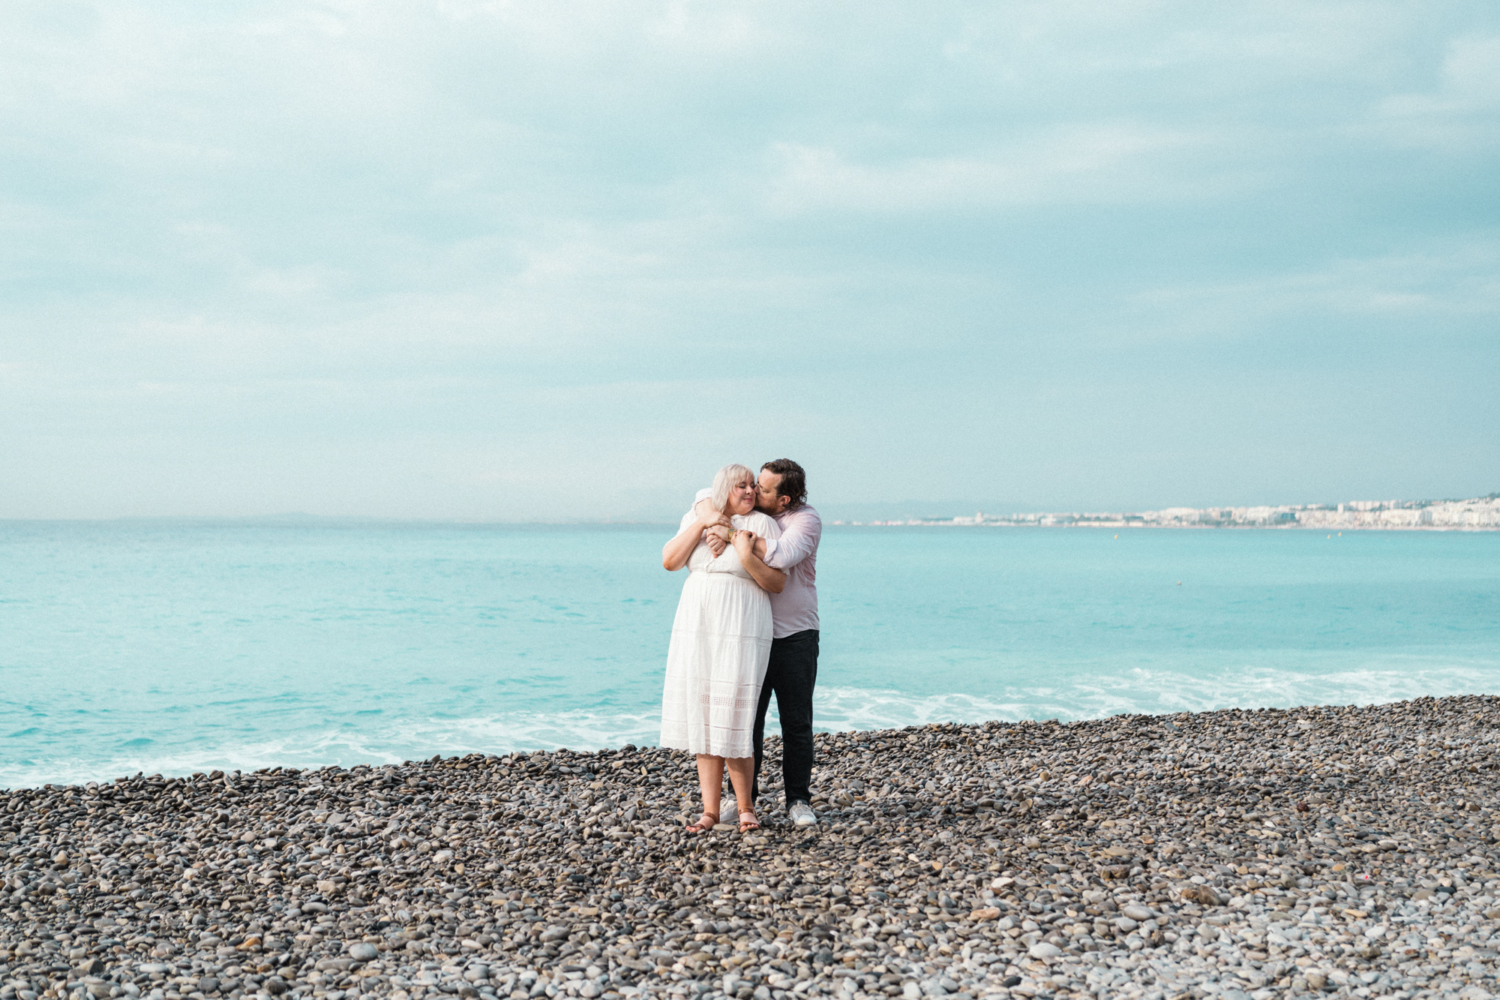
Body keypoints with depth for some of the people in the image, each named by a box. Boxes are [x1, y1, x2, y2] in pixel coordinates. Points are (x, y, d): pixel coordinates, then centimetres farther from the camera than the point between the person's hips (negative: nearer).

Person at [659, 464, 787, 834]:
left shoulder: (762, 525, -2)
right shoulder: (695, 519, 11)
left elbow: (778, 583, -5)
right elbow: (669, 561, 0)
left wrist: (748, 558, -20)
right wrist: (701, 524, -8)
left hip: (741, 630, -4)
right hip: (696, 628, 5)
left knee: (731, 721, -8)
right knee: (703, 720, 5)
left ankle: (745, 807, 8)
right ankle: (710, 810, 11)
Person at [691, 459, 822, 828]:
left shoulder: (807, 520, -11)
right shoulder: (750, 511, 5)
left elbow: (783, 555, -28)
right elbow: (705, 497, 3)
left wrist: (732, 535, -27)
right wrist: (712, 518, -20)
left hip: (795, 635, -3)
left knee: (797, 723, 1)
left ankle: (798, 800, 10)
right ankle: (743, 797, 12)